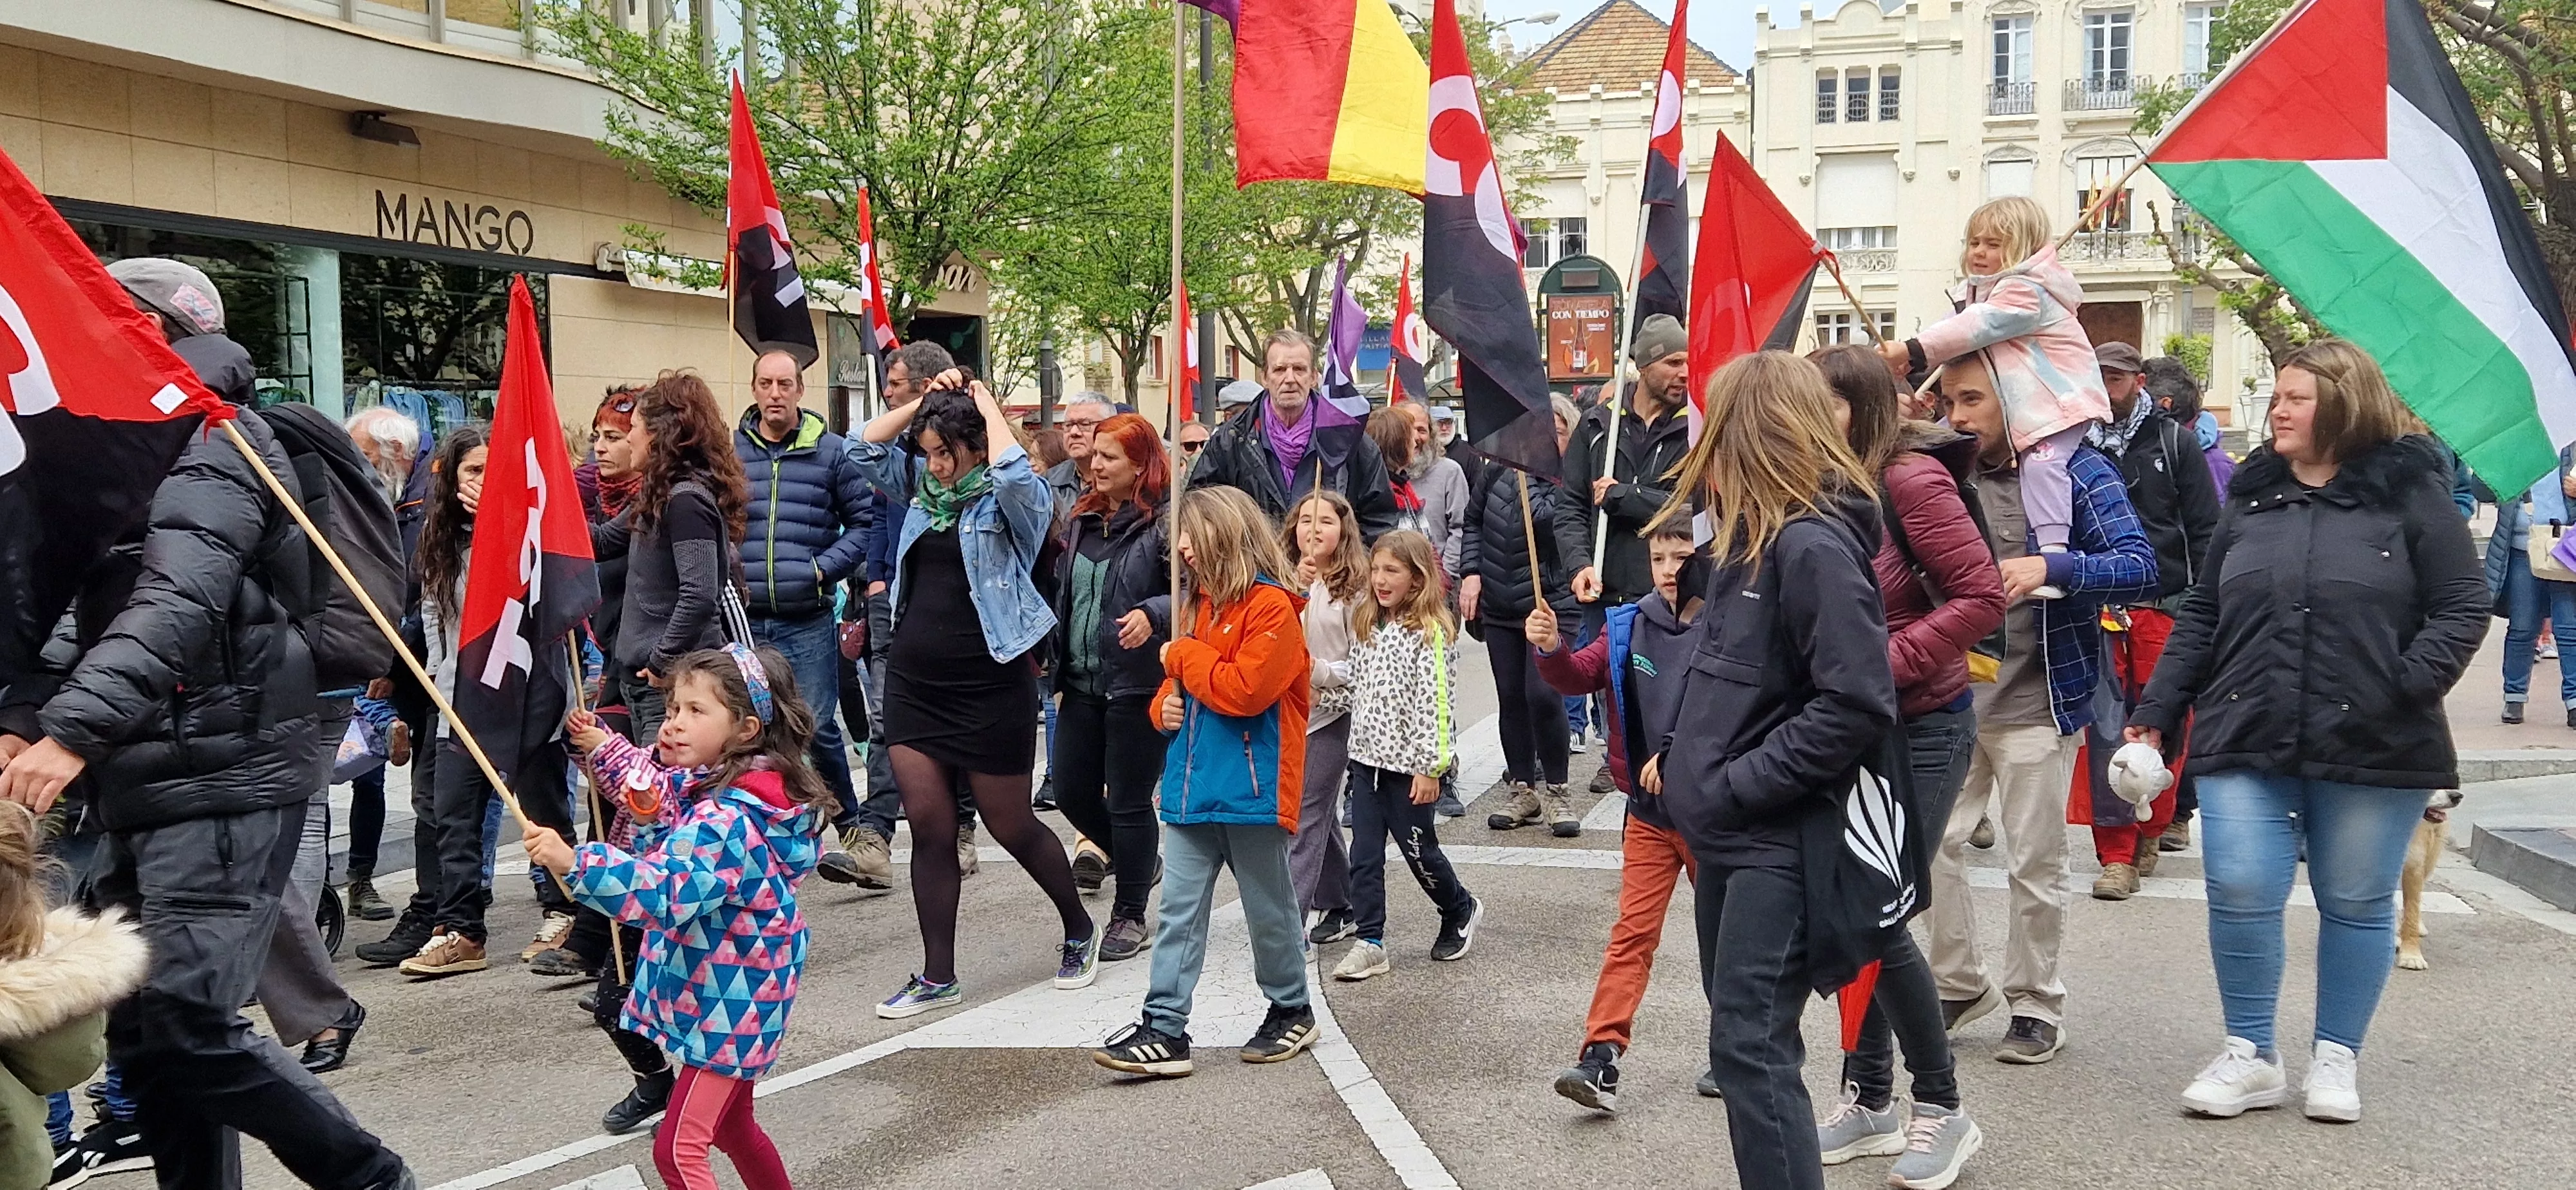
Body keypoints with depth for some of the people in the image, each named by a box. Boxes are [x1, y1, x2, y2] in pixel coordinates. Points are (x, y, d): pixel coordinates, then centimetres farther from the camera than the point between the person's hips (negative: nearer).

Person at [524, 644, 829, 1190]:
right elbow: (656, 803, 28)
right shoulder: (710, 794, 5)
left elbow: (668, 893, -40)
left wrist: (575, 864, -49)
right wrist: (607, 750, 30)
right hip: (730, 996, 11)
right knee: (731, 1125, 26)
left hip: (726, 1004, -11)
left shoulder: (728, 819, -27)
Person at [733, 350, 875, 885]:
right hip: (745, 619, 2)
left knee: (818, 729, -7)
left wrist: (825, 567, -7)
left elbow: (863, 521, 4)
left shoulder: (832, 451, 2)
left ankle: (849, 825, 9)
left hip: (809, 621, -2)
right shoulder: (728, 453, 6)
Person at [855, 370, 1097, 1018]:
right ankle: (938, 977, 11)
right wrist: (925, 400, 1)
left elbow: (1013, 474, -29)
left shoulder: (1011, 503, -7)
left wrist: (988, 406, -14)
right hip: (913, 682, 6)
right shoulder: (922, 493, 10)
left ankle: (1079, 929, 30)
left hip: (990, 686, -6)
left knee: (1011, 826, 6)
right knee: (928, 828, 3)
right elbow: (865, 448, 6)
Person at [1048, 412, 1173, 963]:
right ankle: (1135, 860, 38)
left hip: (1138, 684, -7)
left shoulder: (1164, 522, -12)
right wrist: (1053, 654, 13)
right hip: (1083, 683, 7)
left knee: (1129, 802, 2)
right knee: (1072, 791, 12)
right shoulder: (1083, 518, 11)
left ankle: (1130, 916, 18)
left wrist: (1152, 615, -32)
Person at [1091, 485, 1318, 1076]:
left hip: (1250, 790, -7)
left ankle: (1292, 1011, 26)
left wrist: (1183, 656, -11)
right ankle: (1165, 1029, 4)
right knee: (1179, 909, 3)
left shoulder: (1271, 606, -12)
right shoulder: (1204, 604, 14)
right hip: (1192, 788, 8)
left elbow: (1245, 689, -23)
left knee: (1269, 908, 8)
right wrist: (1166, 703, 3)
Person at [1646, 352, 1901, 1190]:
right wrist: (1679, 752, 9)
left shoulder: (1813, 546, -17)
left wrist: (1735, 784, -19)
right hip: (1730, 836, 10)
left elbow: (1856, 705, -24)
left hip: (1781, 841, -10)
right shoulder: (1751, 540, 13)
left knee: (1751, 1047, -8)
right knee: (1741, 1036, 16)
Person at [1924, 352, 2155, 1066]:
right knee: (1933, 842, 4)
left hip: (2036, 702, -4)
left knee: (2035, 863, 5)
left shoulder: (2075, 471, -7)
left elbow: (2140, 566, -15)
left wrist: (2051, 567, -31)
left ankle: (2036, 1007, 21)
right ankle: (1960, 986, 22)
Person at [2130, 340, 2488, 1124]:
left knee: (2356, 904, 8)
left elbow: (2462, 608, -2)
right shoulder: (2250, 500, 11)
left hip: (2371, 750, -2)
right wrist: (2156, 715, 8)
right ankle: (2251, 1056, 12)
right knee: (2240, 894, -4)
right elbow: (2200, 619, 13)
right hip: (2246, 741, 3)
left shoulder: (2411, 494, 1)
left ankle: (2337, 1058, 23)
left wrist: (2409, 686, -15)